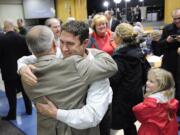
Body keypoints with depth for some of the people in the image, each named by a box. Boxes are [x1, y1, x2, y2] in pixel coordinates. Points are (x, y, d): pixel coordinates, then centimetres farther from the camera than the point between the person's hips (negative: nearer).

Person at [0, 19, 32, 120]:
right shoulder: (22, 38, -7)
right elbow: (28, 54, -2)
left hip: (8, 71, -3)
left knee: (11, 94, 8)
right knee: (25, 91, 17)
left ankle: (12, 114, 19)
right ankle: (29, 110, 29)